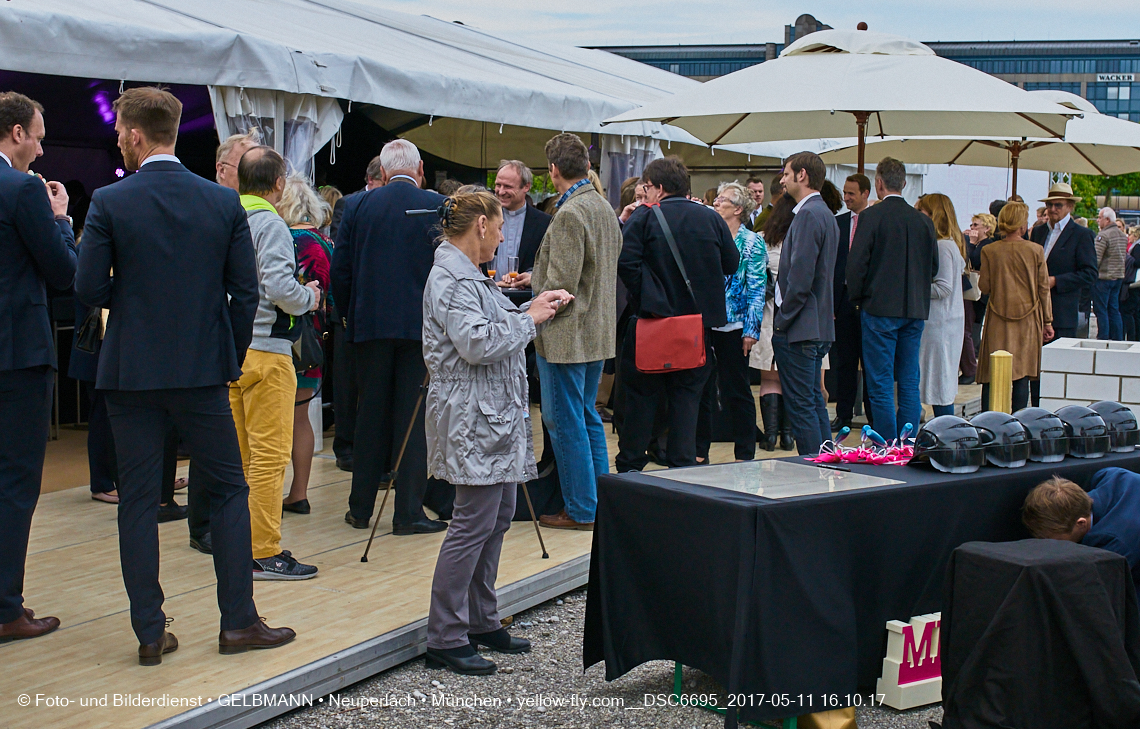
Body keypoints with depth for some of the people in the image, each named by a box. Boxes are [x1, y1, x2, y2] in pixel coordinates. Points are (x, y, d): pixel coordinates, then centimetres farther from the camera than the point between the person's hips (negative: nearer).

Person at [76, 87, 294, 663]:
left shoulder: (109, 203, -8)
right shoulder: (224, 203, -1)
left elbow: (89, 288, -9)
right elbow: (245, 291, -1)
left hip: (130, 372, -1)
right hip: (202, 369, 1)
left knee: (137, 501, 7)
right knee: (229, 491, 11)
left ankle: (150, 633, 10)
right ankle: (238, 622, 12)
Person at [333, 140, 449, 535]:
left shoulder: (356, 206, 1)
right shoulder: (439, 206, -4)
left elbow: (340, 271, 2)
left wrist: (352, 316, 15)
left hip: (371, 324, 2)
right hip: (421, 325, -2)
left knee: (370, 416, 11)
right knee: (414, 417, 2)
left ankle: (361, 507, 18)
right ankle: (409, 513, 3)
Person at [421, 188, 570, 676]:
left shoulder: (468, 275, 17)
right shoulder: (450, 279, -16)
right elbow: (477, 343, -26)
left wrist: (531, 308, 11)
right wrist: (529, 319, -13)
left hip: (496, 415, 11)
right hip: (472, 419, -11)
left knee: (498, 515, 15)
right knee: (473, 523, -9)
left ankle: (481, 622, 24)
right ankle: (445, 639, -3)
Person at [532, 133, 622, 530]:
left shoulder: (569, 214, -19)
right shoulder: (605, 208, 10)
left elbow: (562, 283, -22)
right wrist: (535, 278, 21)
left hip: (565, 335, -9)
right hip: (598, 331, 9)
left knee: (566, 423, 0)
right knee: (587, 416, 18)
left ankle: (581, 509, 7)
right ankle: (601, 499, 25)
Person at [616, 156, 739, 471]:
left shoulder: (644, 217, -6)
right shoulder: (711, 218, 4)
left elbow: (625, 261, -18)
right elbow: (732, 264, 6)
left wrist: (643, 295, -9)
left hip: (653, 317, -3)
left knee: (641, 396, 7)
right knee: (687, 395, 9)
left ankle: (630, 466, 11)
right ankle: (683, 466, 7)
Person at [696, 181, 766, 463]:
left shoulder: (752, 243, -3)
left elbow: (757, 289, -6)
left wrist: (751, 330, -10)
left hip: (732, 326, -4)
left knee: (736, 391, 2)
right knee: (701, 389, 7)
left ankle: (745, 454, 11)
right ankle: (700, 451, 16)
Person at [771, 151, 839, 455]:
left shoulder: (809, 215, -16)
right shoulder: (824, 213, 15)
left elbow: (800, 277, -21)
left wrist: (782, 321, -12)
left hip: (798, 328, -10)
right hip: (819, 327, 10)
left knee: (801, 406, -6)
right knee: (815, 402, 15)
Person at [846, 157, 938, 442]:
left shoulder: (872, 216, -10)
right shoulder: (923, 220, 5)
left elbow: (856, 262, -11)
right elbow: (933, 266, 11)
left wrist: (857, 298, 4)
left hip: (880, 309, -5)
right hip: (915, 311, 5)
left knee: (881, 384, -1)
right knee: (909, 383, 10)